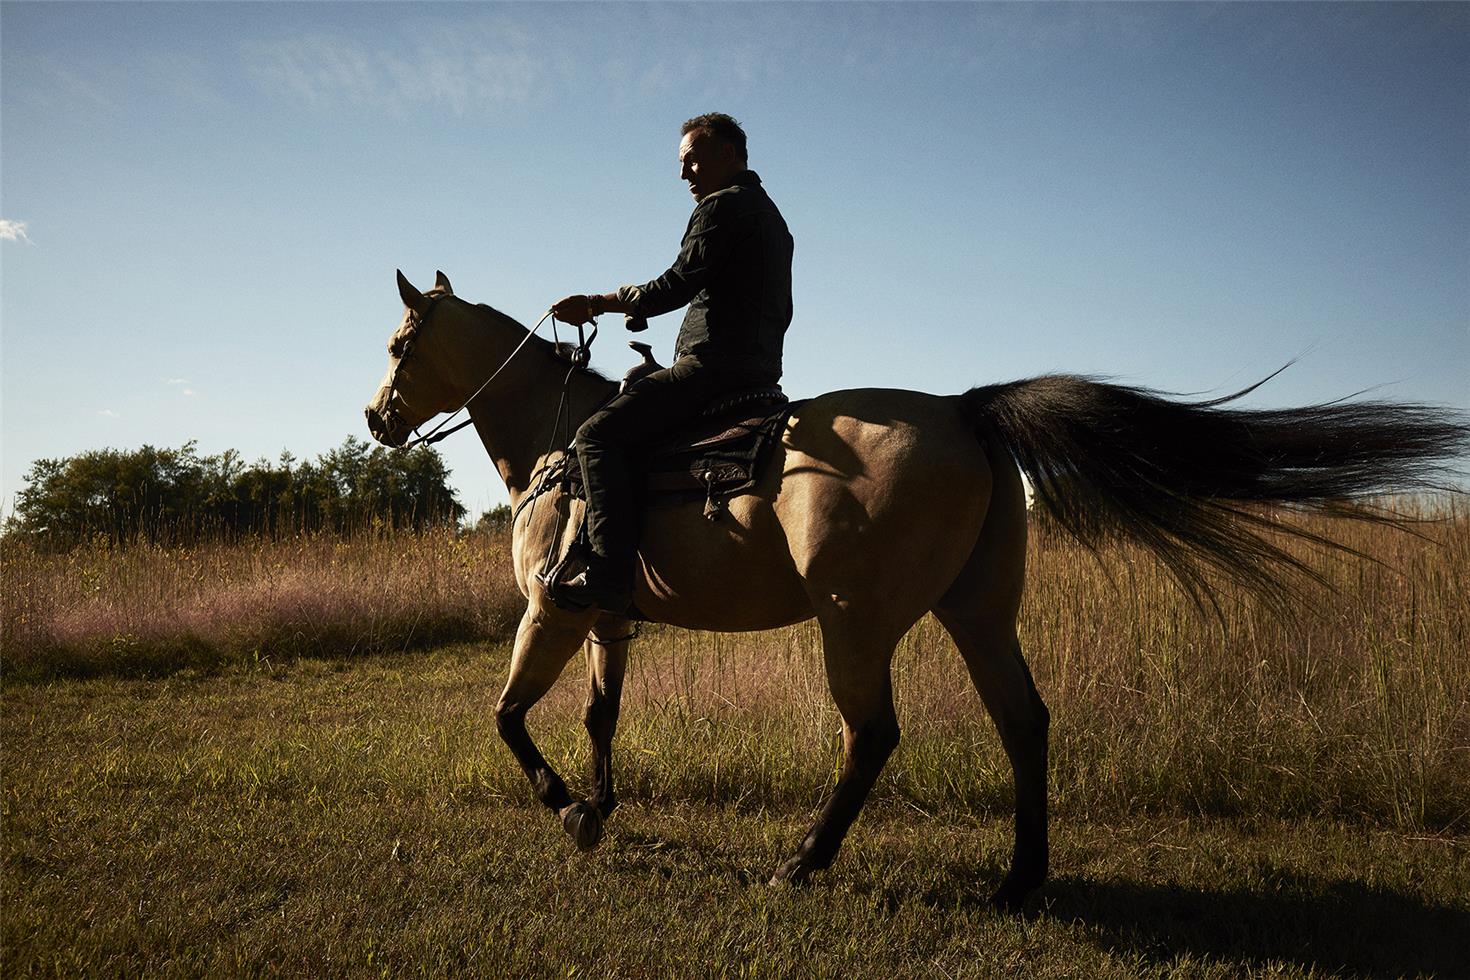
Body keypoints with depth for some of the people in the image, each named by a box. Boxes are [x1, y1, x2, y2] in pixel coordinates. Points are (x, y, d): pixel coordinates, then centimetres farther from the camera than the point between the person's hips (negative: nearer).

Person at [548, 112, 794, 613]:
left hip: (711, 366, -11)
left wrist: (599, 303, -5)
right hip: (759, 371, 11)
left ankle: (609, 575, -25)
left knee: (599, 434, -14)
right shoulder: (771, 215, 25)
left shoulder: (720, 207, -7)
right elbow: (778, 312, 27)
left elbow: (674, 288, -15)